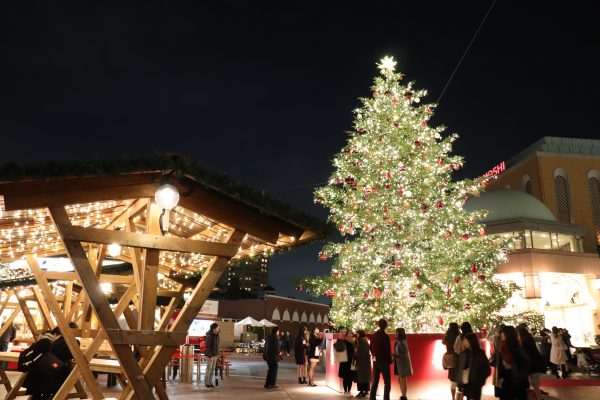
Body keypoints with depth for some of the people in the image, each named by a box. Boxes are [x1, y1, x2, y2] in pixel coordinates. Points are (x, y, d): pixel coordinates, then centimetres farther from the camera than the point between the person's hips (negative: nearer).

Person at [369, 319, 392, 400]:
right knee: (387, 382, 2)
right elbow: (388, 350, -14)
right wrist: (389, 360, -4)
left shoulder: (373, 335, 4)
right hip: (384, 361, -6)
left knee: (375, 381, 14)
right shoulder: (385, 336, -15)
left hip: (375, 361, 6)